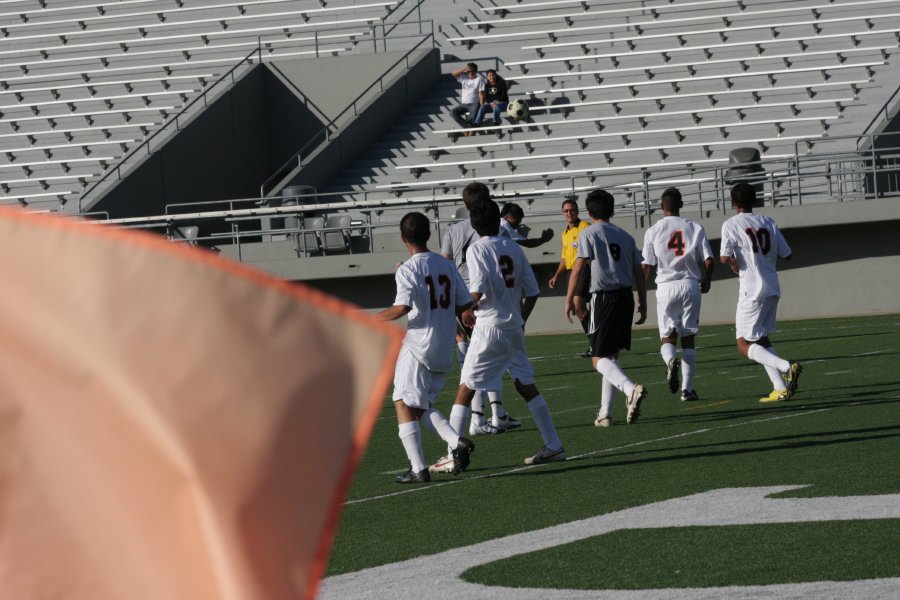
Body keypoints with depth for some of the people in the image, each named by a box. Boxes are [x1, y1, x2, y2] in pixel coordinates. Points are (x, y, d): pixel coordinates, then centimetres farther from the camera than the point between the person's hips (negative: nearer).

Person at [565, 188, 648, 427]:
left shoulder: (588, 234, -3)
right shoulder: (625, 237, 13)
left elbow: (579, 268, -11)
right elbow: (638, 272, 13)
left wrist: (569, 299, -6)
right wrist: (642, 303, 20)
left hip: (603, 298, -6)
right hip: (625, 296, 6)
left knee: (599, 358, -5)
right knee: (612, 356, 15)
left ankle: (631, 389, -32)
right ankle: (605, 412, 14)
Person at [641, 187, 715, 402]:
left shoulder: (653, 231, 0)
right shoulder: (695, 229, 3)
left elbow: (646, 266, -2)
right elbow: (708, 260, 0)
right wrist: (706, 281, 18)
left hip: (666, 286, -1)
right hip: (690, 284, 1)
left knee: (667, 336, 6)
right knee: (688, 338, 7)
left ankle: (671, 360, -29)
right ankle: (687, 388, 3)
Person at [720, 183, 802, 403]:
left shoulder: (731, 225, -7)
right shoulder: (768, 222, 9)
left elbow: (725, 258, -18)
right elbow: (786, 254, 11)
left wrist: (735, 265, 4)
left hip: (752, 290, -6)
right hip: (772, 289, 6)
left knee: (744, 345, -3)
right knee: (762, 339, 19)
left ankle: (786, 366, -24)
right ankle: (781, 388, 9)